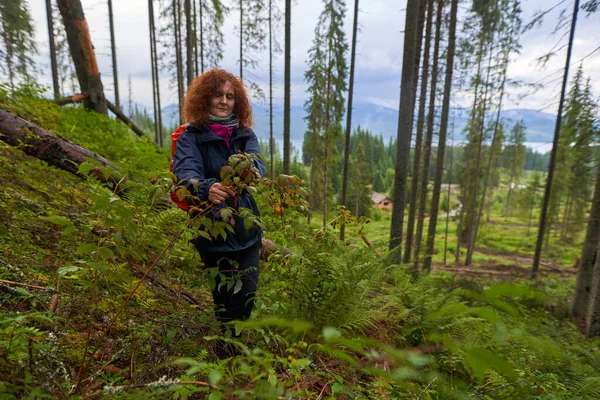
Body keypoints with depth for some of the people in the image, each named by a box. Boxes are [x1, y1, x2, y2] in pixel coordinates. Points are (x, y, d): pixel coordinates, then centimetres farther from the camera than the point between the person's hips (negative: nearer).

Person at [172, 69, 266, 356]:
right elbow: (185, 172, -21)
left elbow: (258, 165, -13)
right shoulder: (191, 137, -2)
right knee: (227, 298, 5)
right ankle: (227, 353, 34)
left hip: (246, 229, 3)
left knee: (246, 295, 10)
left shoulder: (245, 136, 7)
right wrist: (207, 188, -43)